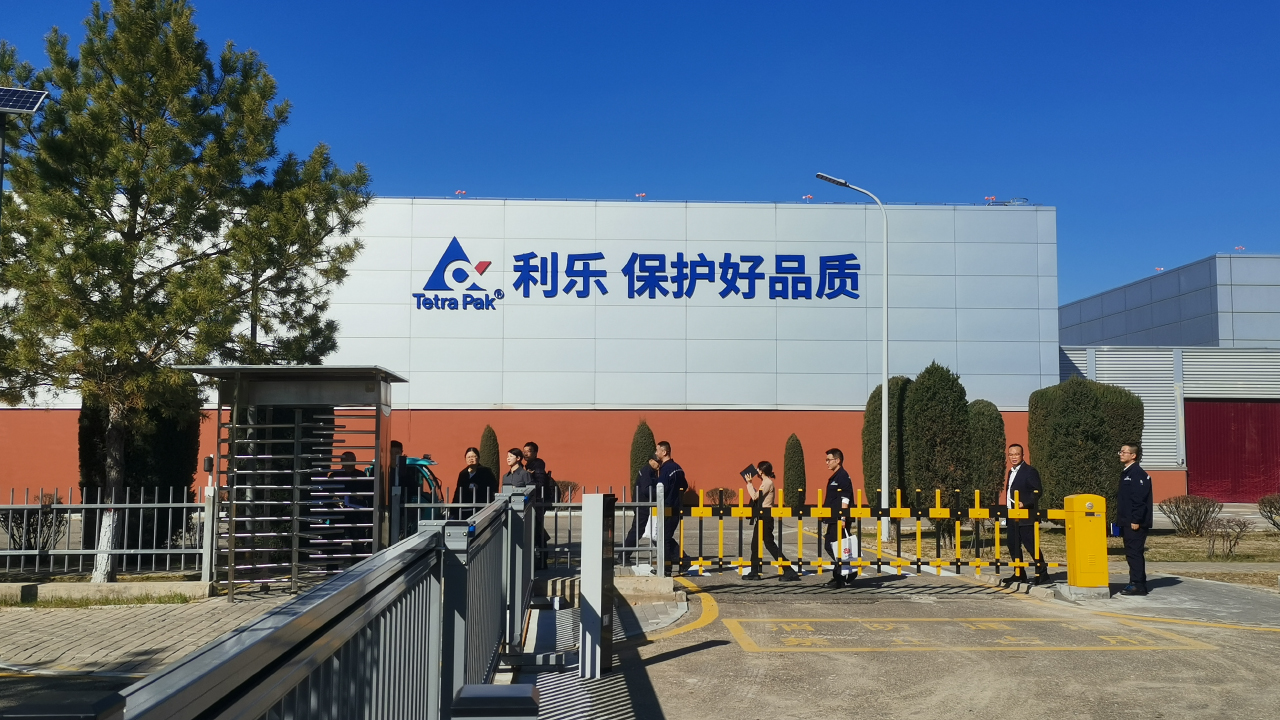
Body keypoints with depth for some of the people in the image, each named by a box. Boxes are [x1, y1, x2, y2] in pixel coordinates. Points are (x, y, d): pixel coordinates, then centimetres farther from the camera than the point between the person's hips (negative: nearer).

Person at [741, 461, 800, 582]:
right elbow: (757, 495, 13)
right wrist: (750, 484, 15)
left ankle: (789, 571, -8)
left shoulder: (768, 483, -14)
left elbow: (755, 496, -20)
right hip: (762, 516, 11)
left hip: (765, 516, -11)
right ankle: (754, 572, 22)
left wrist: (749, 483, -10)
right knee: (755, 544, 14)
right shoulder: (765, 482, 16)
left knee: (770, 544, -8)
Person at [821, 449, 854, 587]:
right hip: (833, 520, 10)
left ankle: (839, 579, 0)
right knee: (829, 545, 15)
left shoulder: (843, 476, -13)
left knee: (838, 548, -6)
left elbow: (845, 499, -19)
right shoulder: (834, 477, 17)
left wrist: (842, 518, -23)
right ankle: (838, 576, 23)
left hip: (839, 520, -10)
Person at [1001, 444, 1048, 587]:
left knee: (1031, 545, -7)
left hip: (1026, 516, -9)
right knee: (1013, 544, 10)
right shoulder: (1012, 472, 18)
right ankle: (1019, 574, 19)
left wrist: (1025, 504, -24)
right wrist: (1007, 508, 12)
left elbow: (1037, 492, -14)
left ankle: (1042, 573, 2)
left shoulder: (1030, 471, -8)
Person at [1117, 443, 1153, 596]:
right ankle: (1135, 583, 19)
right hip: (1127, 522, 10)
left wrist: (1136, 520, -22)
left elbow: (1139, 499, -19)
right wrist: (1120, 516, 19)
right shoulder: (1126, 473, 17)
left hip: (1135, 523, -10)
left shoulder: (1138, 473, -13)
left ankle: (1138, 585, -4)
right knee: (1131, 553, 13)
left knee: (1135, 552, -7)